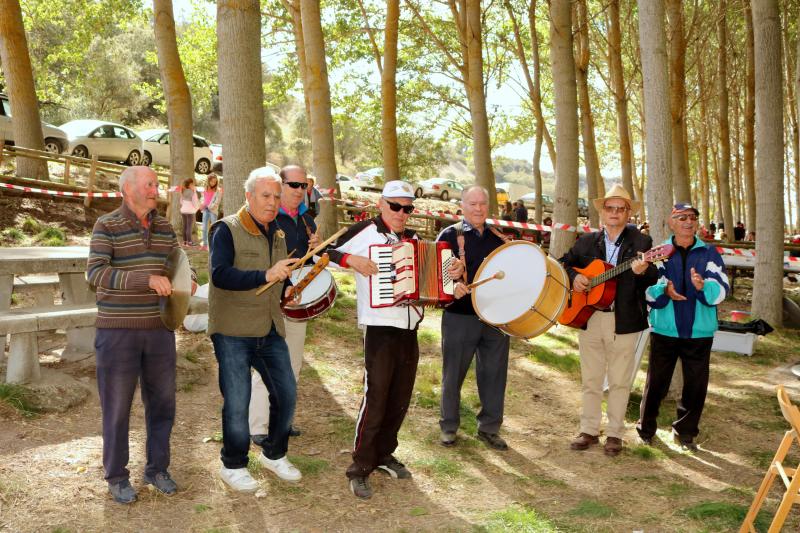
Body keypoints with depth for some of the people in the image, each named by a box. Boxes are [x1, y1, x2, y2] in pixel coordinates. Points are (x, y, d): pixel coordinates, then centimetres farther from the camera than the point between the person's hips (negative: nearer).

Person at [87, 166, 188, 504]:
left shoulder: (164, 227, 6)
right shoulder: (107, 226, -10)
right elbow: (95, 274, -21)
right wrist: (147, 279, -32)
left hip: (158, 328, 5)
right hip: (117, 330, -5)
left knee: (161, 401, 9)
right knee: (117, 406, 4)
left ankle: (157, 468, 25)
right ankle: (117, 476, 19)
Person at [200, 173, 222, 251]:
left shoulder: (218, 190, -3)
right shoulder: (205, 190, 13)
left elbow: (217, 202, -8)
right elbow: (203, 199, 18)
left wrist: (209, 207, -15)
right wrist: (202, 205, -1)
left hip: (213, 210, -5)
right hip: (205, 210, 5)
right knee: (204, 228, 6)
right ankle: (205, 245, 12)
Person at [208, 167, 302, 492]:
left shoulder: (277, 235, 13)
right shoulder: (227, 229, -9)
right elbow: (220, 275, -24)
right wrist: (266, 275, -32)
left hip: (270, 331, 7)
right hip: (233, 333, -7)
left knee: (286, 393, 9)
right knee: (237, 401, -1)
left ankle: (274, 455, 30)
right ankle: (233, 466, 18)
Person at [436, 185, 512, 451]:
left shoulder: (498, 238, 11)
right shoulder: (450, 235, -3)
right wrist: (452, 286, -28)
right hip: (459, 317, -4)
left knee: (494, 374, 9)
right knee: (453, 374, 7)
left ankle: (489, 428, 23)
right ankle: (448, 427, 23)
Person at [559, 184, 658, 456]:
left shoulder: (641, 242, -1)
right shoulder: (586, 242, 8)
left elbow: (653, 280, -9)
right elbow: (565, 262, 19)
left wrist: (642, 271, -31)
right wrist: (574, 277, -2)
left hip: (624, 321, -3)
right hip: (588, 318, 3)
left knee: (619, 381, 6)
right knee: (590, 379, 11)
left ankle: (614, 434, 18)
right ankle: (589, 431, 21)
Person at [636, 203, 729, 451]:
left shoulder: (709, 253, 2)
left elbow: (722, 289, -10)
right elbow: (648, 288, -6)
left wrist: (703, 286, -30)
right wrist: (664, 290, -27)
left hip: (700, 331, 1)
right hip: (665, 330, -1)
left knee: (696, 384, 7)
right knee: (656, 382, 5)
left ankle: (685, 432, 24)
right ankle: (646, 428, 23)